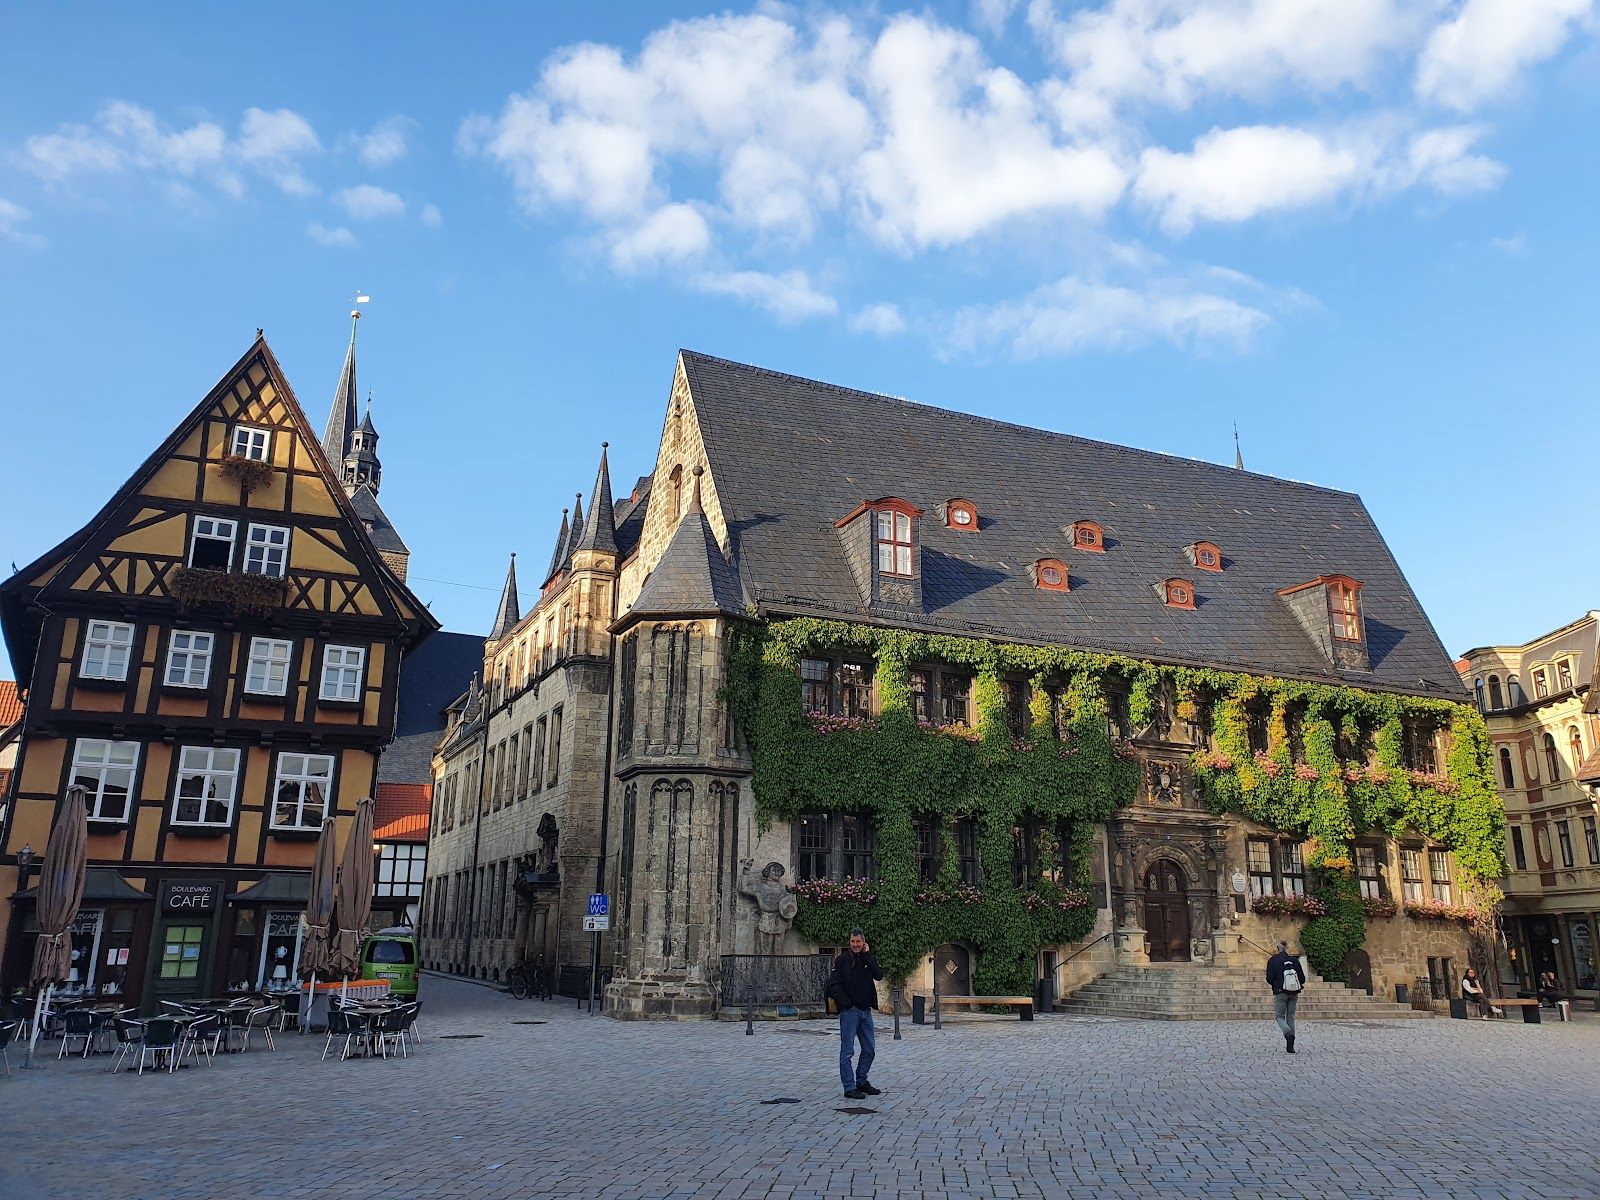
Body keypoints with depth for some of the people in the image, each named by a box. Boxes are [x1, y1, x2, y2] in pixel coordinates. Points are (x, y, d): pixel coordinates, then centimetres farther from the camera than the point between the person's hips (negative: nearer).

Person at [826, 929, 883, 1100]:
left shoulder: (868, 959, 10)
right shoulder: (842, 960, -4)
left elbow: (879, 975, -8)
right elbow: (833, 985, -8)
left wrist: (868, 955, -10)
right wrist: (846, 1002, -14)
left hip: (865, 1010, 6)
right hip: (849, 1011, -5)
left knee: (869, 1050, 12)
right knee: (847, 1051, -2)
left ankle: (862, 1082, 27)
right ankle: (849, 1088, 3)